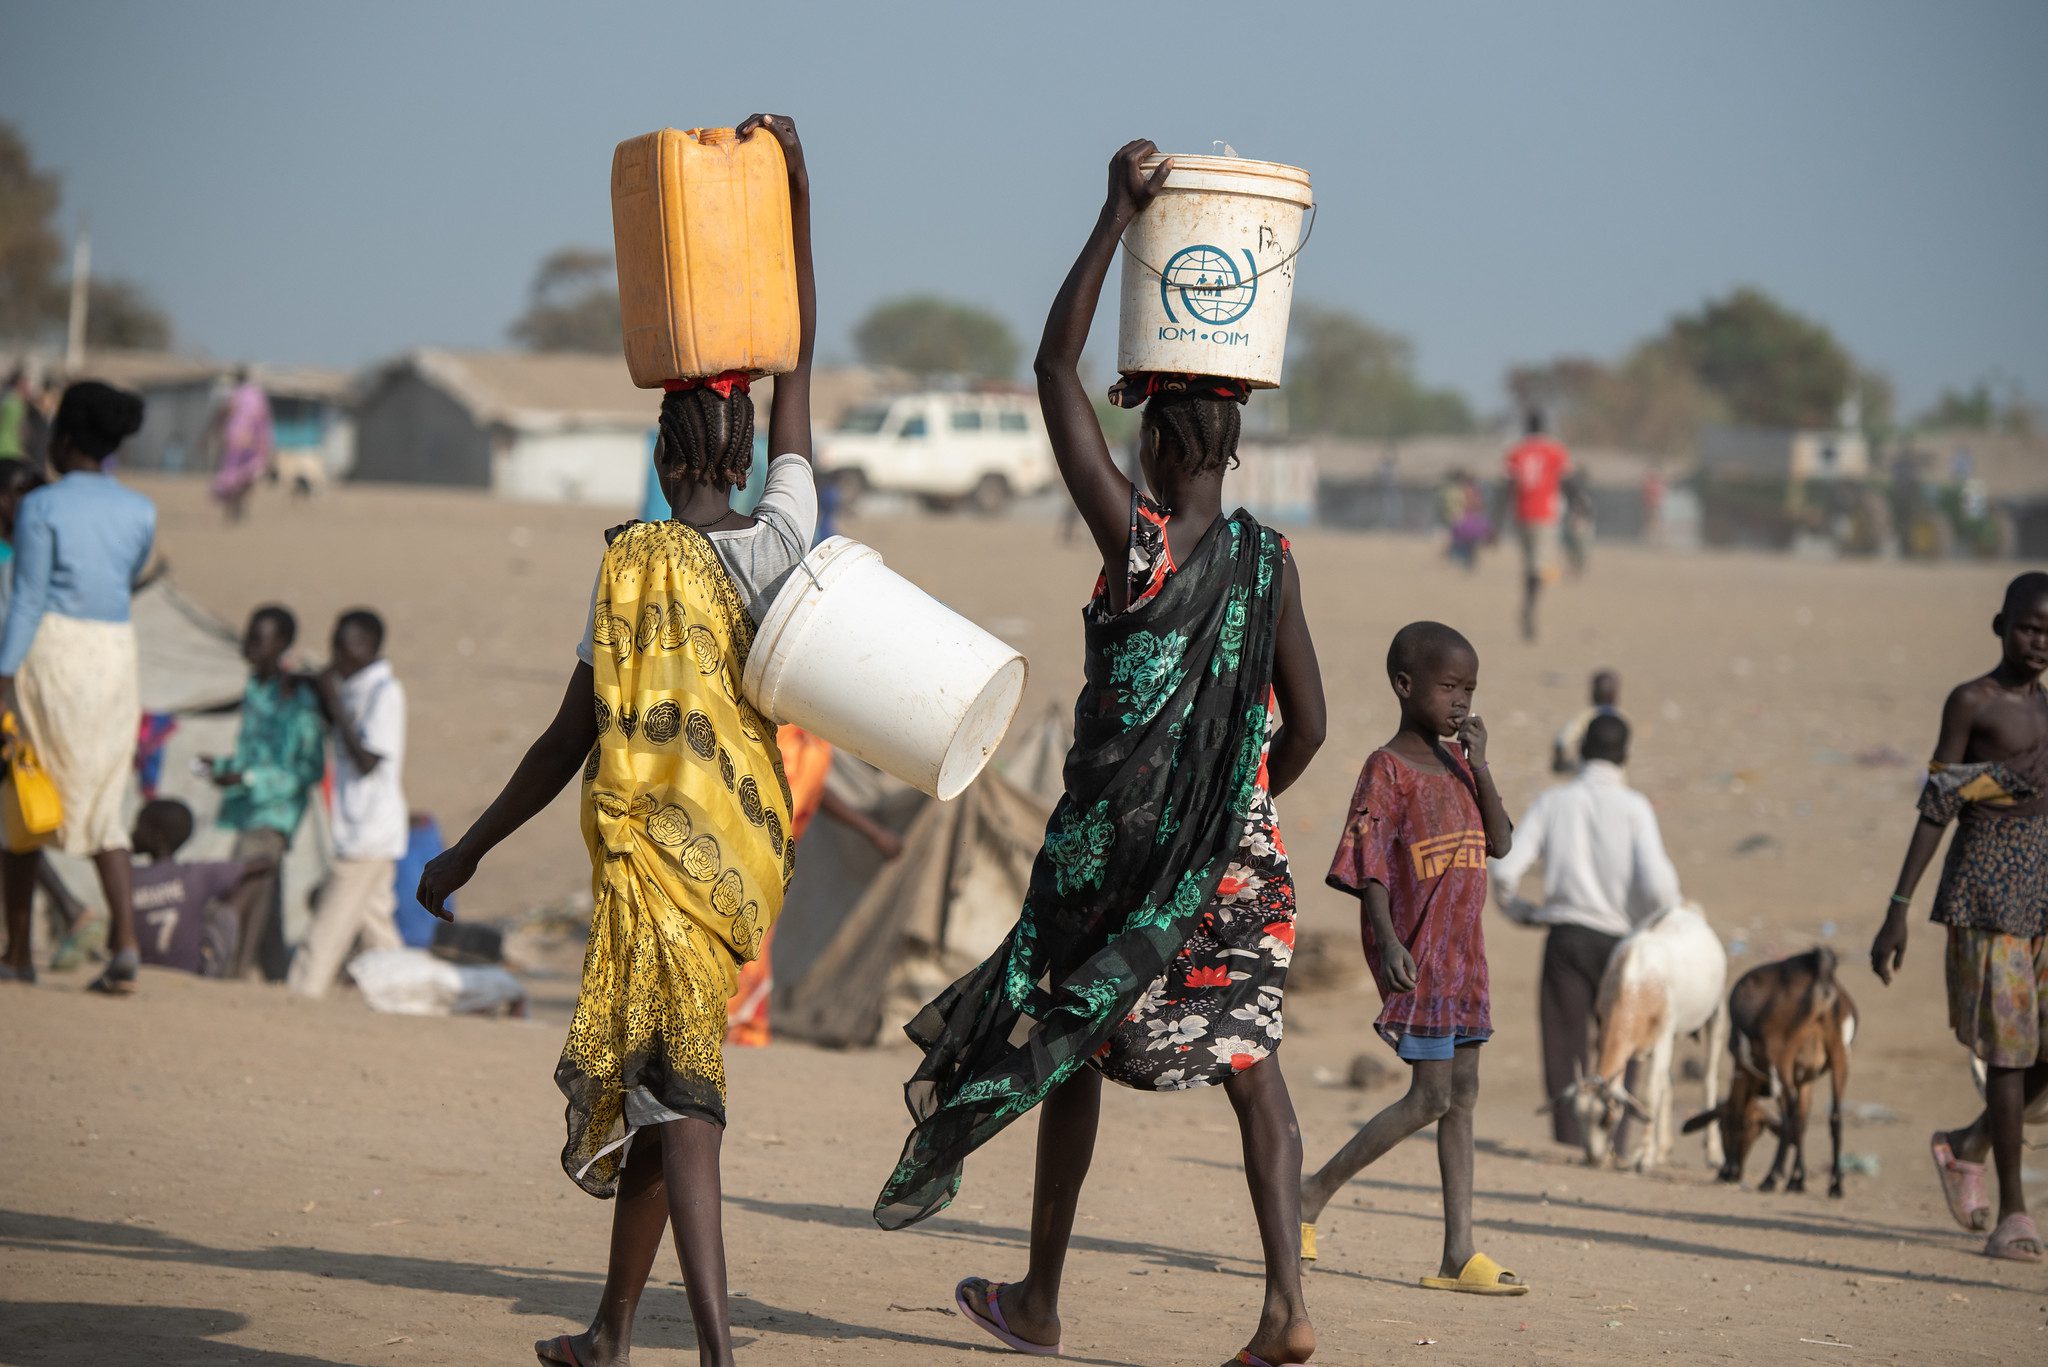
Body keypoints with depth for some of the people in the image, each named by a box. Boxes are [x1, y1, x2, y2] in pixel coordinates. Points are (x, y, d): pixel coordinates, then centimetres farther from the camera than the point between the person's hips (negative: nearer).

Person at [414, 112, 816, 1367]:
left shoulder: (635, 565, -9)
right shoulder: (785, 540, 1)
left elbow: (573, 740, -8)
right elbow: (799, 367, 10)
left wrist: (471, 851, 2)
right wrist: (798, 193, 10)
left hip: (656, 846, -5)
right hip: (750, 844, 5)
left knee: (672, 1082, -12)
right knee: (664, 1076, 17)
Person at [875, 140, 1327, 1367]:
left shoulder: (1136, 538, -12)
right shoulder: (1269, 557, -2)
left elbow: (1056, 368, -8)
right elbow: (1307, 725, 0)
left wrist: (1120, 216, -4)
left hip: (1117, 846, -3)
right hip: (1237, 855, 3)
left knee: (1074, 1052, 13)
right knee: (1249, 1057, 4)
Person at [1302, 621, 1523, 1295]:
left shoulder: (1459, 763, 11)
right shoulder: (1388, 770, -10)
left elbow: (1501, 844, 3)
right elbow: (1370, 864, -15)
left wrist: (1479, 763, -6)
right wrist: (1389, 942, -27)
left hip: (1463, 953, 8)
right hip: (1415, 954, -8)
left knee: (1462, 1094, 6)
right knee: (1430, 1097, -10)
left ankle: (1459, 1253, 7)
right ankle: (1314, 1192, 4)